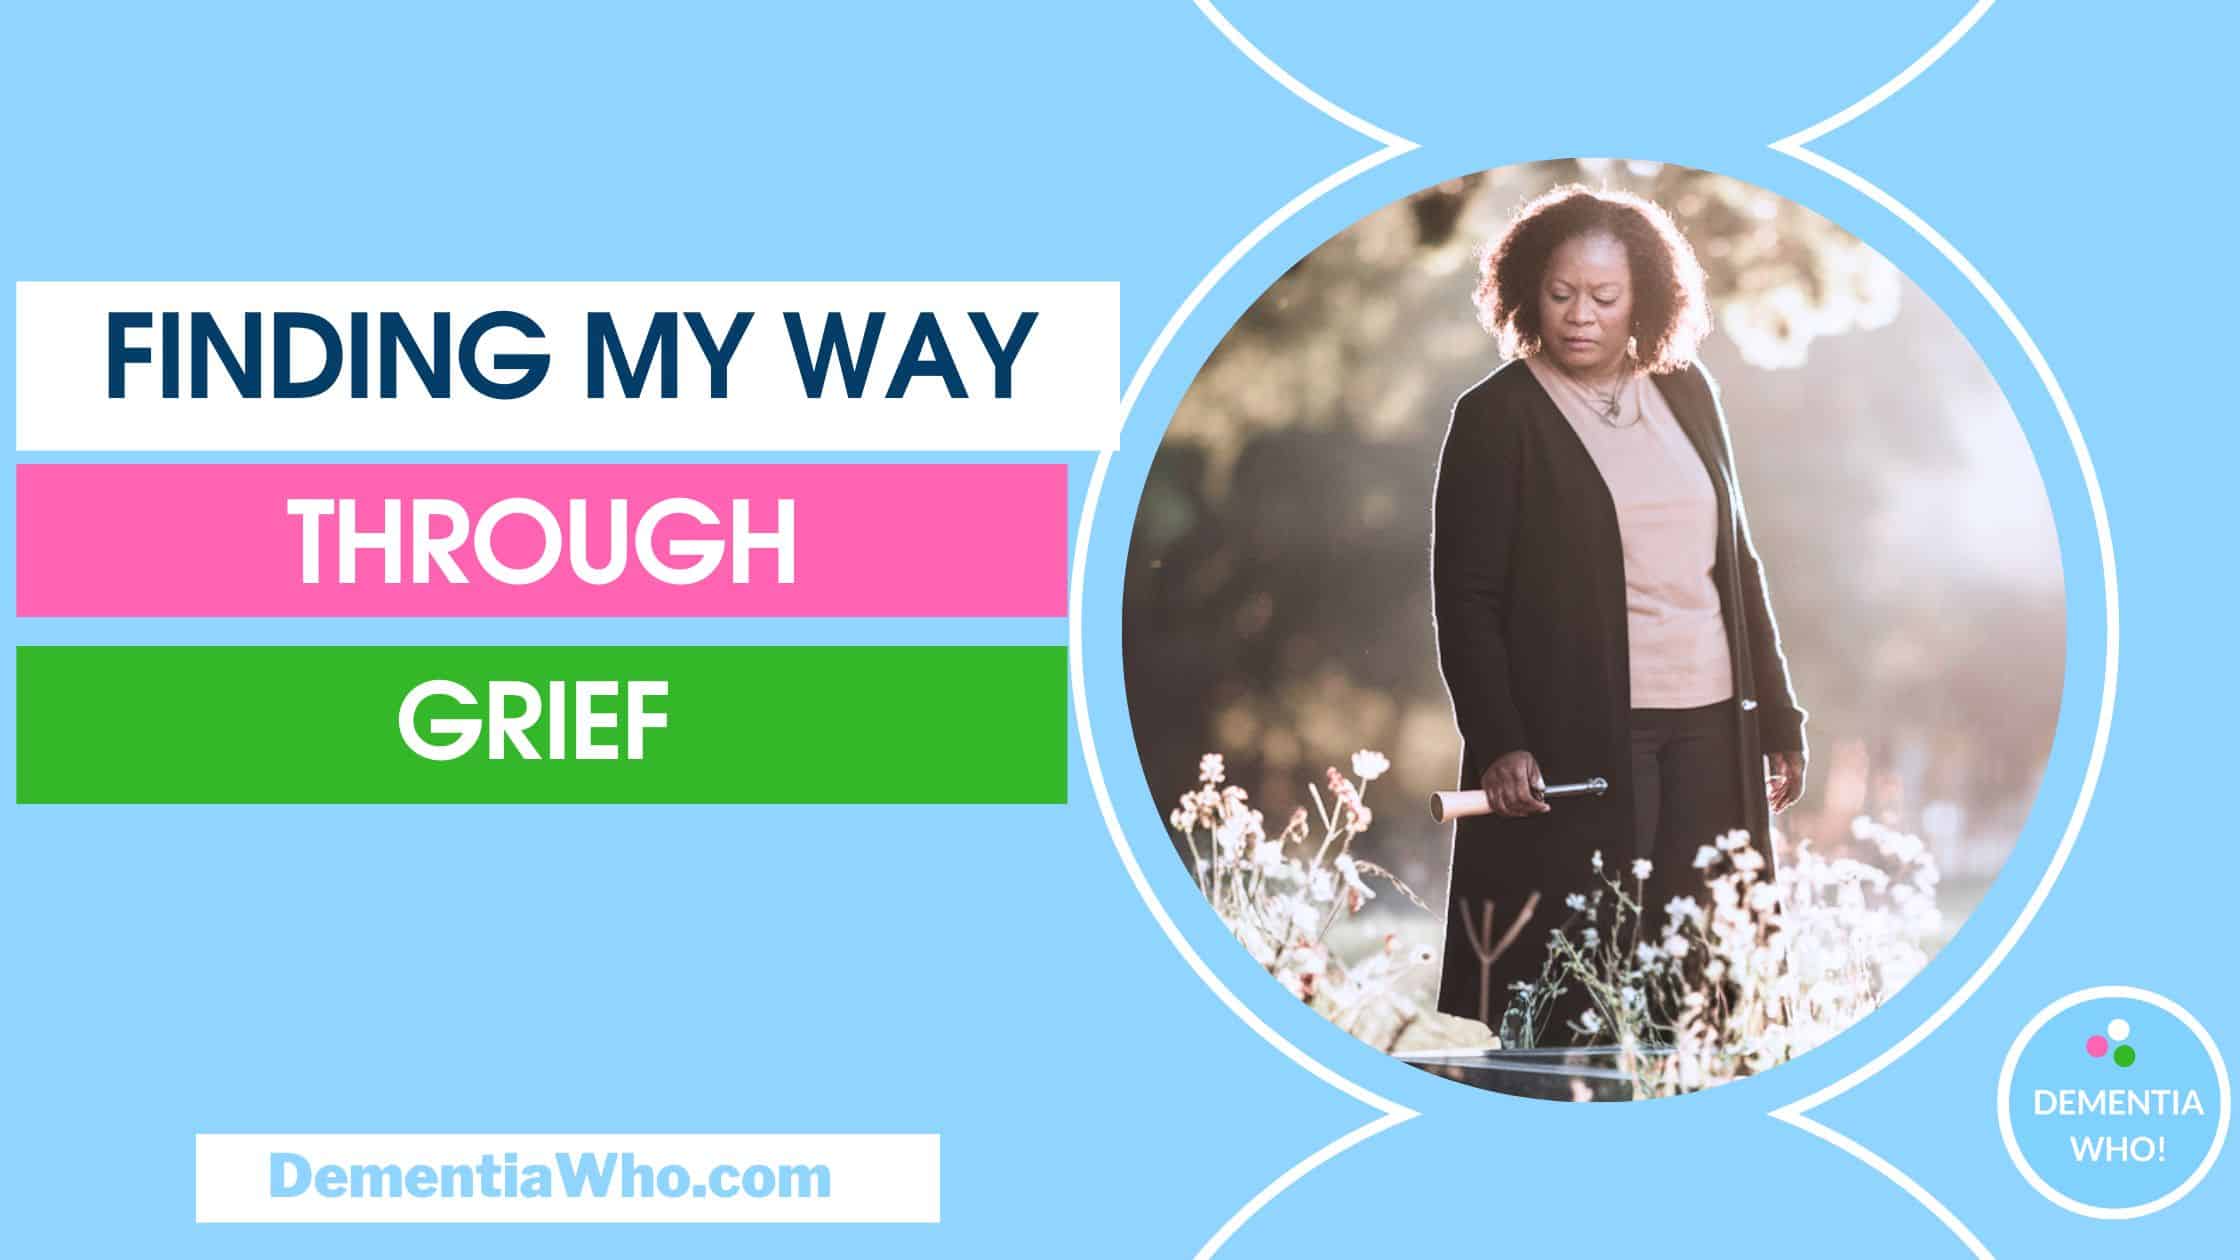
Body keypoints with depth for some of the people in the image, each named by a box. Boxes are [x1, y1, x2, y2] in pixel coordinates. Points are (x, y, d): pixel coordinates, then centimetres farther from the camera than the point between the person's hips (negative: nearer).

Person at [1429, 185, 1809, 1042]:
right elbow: (1465, 598, -5)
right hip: (1576, 742, -5)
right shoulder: (1497, 416, -3)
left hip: (1709, 737, 5)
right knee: (1571, 989, -5)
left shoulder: (1686, 394, 12)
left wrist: (1777, 717, 15)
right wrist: (1497, 743, -16)